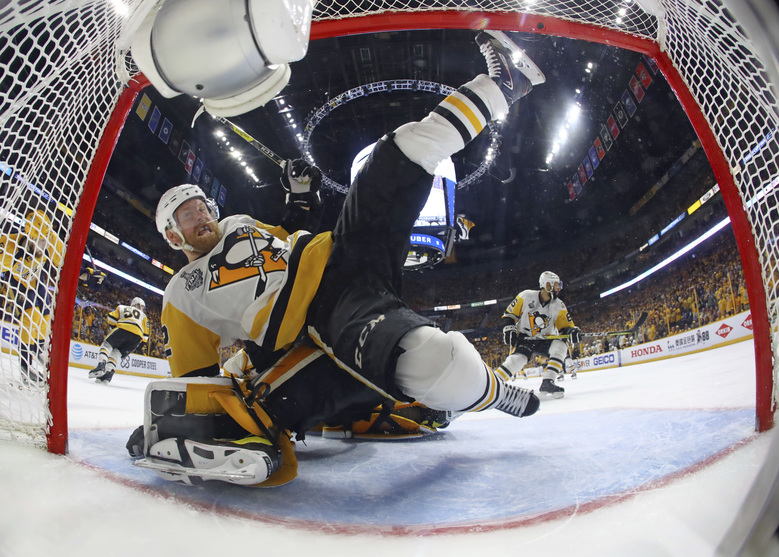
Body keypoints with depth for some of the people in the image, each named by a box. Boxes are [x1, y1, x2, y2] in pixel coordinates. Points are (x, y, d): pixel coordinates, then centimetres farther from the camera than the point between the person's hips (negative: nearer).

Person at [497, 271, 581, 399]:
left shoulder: (559, 305, -2)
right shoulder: (526, 296, -11)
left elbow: (565, 325, 1)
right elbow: (509, 314, -4)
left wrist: (572, 330, -21)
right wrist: (509, 329, -14)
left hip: (544, 339, 4)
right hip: (524, 337, -4)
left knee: (560, 346, -24)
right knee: (518, 358, -30)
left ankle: (547, 383, -25)